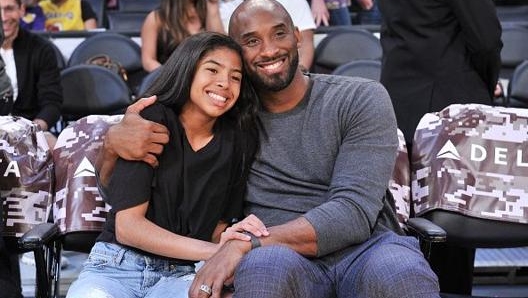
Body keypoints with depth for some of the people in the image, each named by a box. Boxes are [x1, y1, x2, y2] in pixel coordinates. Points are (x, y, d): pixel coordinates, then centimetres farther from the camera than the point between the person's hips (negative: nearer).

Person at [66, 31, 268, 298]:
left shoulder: (238, 142, 4)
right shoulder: (150, 122, -6)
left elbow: (219, 224, 8)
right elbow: (127, 226, -13)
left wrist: (230, 240, -17)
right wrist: (212, 250, -24)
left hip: (183, 275, 3)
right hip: (118, 266, -2)